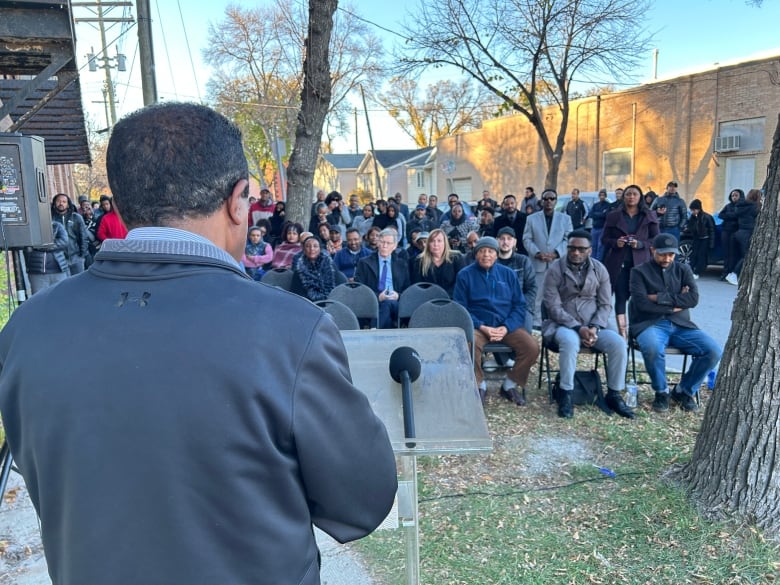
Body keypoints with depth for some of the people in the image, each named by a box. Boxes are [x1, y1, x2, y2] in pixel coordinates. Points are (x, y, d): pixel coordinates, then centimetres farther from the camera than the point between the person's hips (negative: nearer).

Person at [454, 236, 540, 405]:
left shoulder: (508, 274, 10)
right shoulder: (465, 275, 3)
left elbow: (519, 305, 7)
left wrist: (506, 327, -11)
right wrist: (481, 327, -15)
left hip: (507, 326, 3)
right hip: (478, 325, -2)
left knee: (532, 347, -21)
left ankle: (510, 385, 5)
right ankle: (479, 385, -6)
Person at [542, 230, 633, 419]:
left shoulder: (599, 269, 5)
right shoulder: (555, 270, -6)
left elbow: (606, 305, 4)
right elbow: (554, 307, -11)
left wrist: (594, 327, -14)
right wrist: (578, 328, -21)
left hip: (593, 325, 4)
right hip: (563, 325, -3)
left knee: (619, 343, -22)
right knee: (570, 341, -37)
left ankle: (614, 395, -6)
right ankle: (565, 394, -24)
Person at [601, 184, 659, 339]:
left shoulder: (649, 216, 9)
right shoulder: (613, 216, 9)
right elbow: (604, 239, 9)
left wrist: (640, 244, -12)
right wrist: (615, 242, -12)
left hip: (640, 262, 0)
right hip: (618, 263, 1)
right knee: (620, 297, 0)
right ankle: (622, 331, 4)